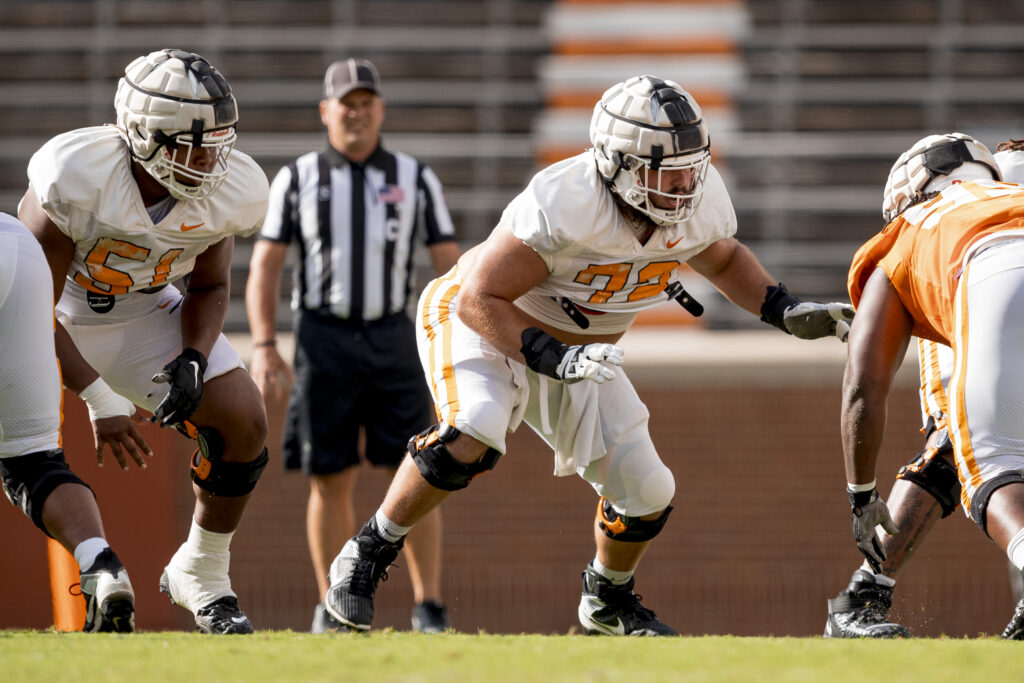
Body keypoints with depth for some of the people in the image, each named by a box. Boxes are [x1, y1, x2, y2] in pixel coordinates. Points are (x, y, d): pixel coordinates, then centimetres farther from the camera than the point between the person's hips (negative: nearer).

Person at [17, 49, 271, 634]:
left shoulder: (228, 190, -18)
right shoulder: (75, 178, -34)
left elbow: (209, 287, 2)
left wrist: (194, 358, -18)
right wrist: (99, 399, -30)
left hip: (143, 311, 4)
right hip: (56, 315, -4)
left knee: (244, 423, -10)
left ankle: (202, 574, 10)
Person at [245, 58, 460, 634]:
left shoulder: (416, 180, 5)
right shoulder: (297, 180, 4)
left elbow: (451, 267, 5)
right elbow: (265, 268, 3)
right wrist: (264, 348, -8)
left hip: (392, 342, 0)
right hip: (323, 342, 0)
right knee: (332, 481, 1)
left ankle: (430, 608, -3)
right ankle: (334, 610, 11)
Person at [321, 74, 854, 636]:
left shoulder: (699, 201, -15)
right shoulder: (563, 205, -36)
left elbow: (724, 258, 10)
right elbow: (480, 299, -30)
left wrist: (784, 310, -4)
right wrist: (553, 358, -41)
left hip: (579, 352, 6)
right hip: (484, 323, -6)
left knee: (646, 494, 1)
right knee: (472, 435, -35)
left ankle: (607, 599, 33)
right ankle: (369, 552, -14)